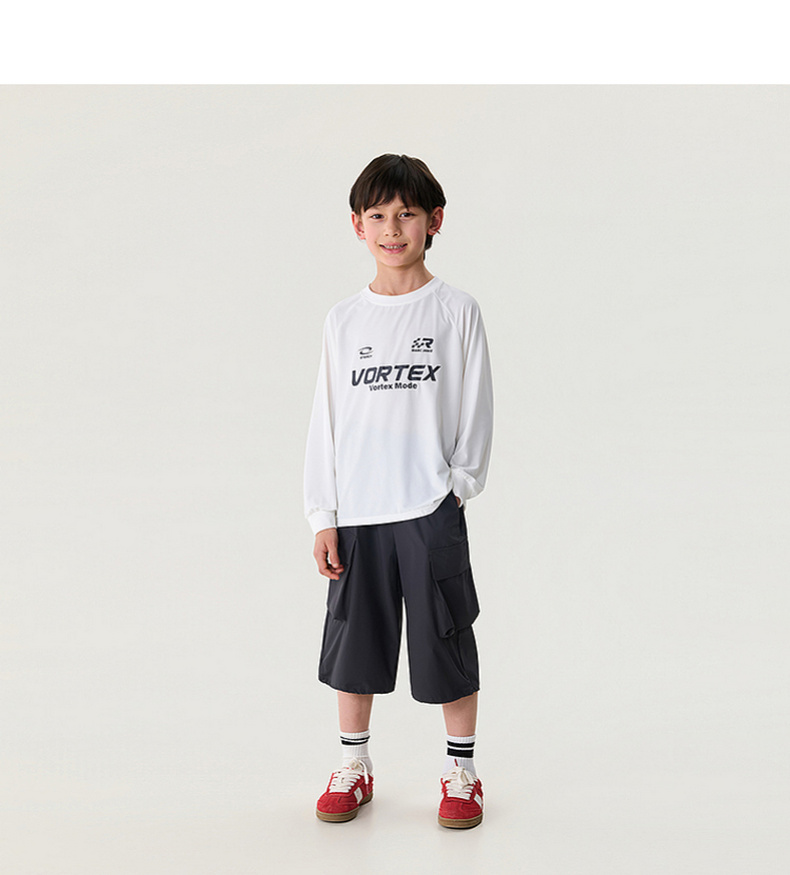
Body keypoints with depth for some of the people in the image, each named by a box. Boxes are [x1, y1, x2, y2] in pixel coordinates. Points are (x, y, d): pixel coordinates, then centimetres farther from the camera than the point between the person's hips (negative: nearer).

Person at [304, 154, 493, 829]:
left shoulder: (456, 312, -1)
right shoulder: (344, 320, 6)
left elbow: (475, 411, 0)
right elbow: (326, 420, 7)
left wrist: (456, 486, -5)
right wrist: (323, 516, 4)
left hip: (431, 512, -3)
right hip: (356, 515, 3)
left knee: (447, 645, 6)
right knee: (353, 645, 12)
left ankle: (461, 772, 23)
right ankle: (354, 767, 29)